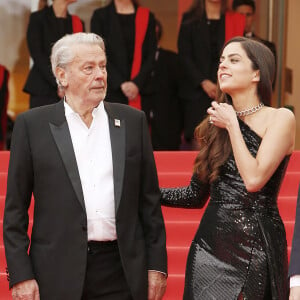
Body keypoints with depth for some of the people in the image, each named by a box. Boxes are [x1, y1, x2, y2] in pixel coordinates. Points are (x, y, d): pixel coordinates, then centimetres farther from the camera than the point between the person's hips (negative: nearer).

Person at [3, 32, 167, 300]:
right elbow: (15, 209, 2)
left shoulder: (132, 121, 9)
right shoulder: (32, 125, 2)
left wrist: (156, 266, 5)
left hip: (122, 273, 2)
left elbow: (150, 200, 10)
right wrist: (20, 275, -5)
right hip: (59, 275, -2)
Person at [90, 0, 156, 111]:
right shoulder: (100, 16, 7)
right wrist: (120, 83, -11)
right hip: (111, 90, -1)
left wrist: (137, 82, -10)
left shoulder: (147, 16, 9)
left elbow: (151, 57, 5)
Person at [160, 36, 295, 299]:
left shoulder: (280, 119, -5)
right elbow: (196, 195, 12)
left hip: (256, 245, -4)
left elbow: (254, 179, -18)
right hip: (210, 243, 5)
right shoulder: (215, 123, 10)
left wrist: (232, 125, -9)